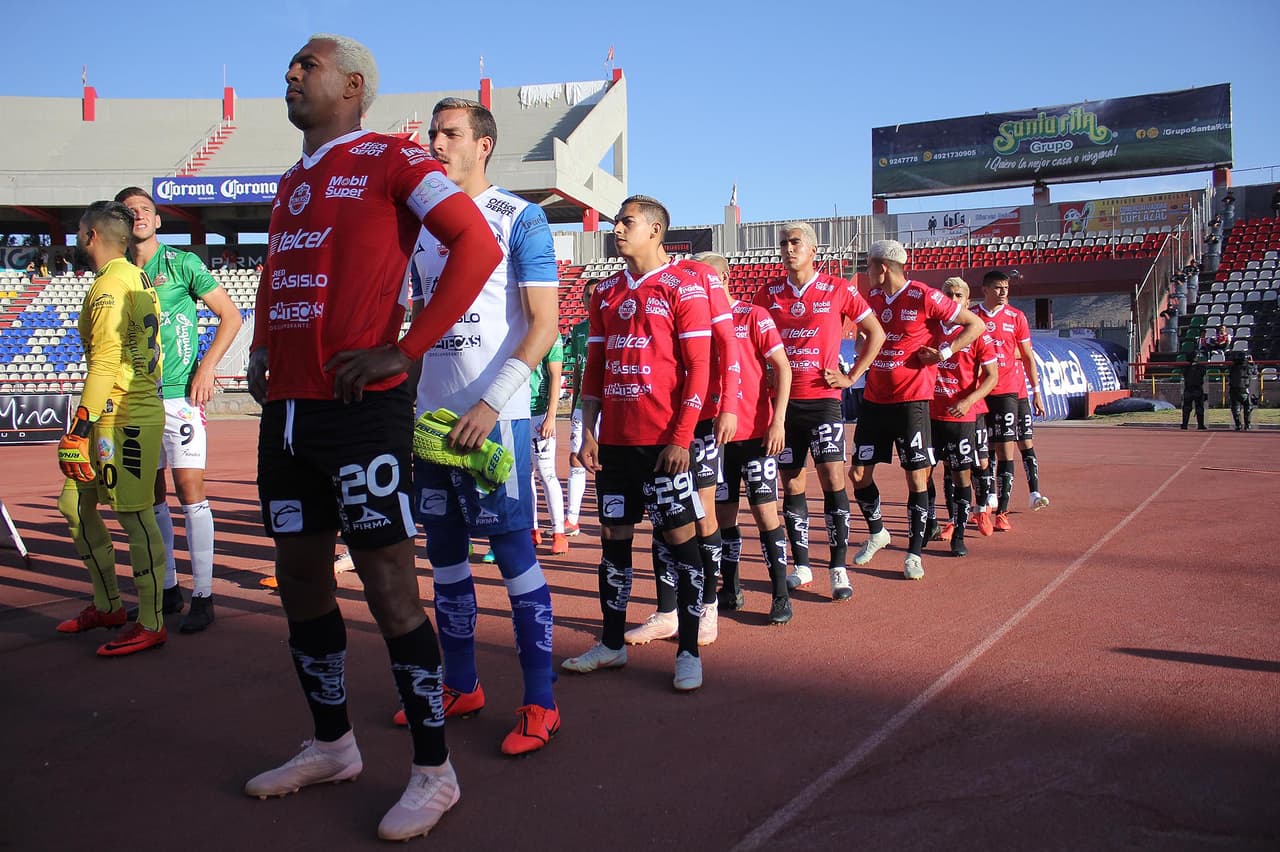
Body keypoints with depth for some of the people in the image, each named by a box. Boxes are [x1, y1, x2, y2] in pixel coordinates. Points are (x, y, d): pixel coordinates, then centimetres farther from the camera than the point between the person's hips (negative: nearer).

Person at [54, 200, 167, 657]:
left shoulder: (109, 284, -12)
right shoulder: (137, 278, 18)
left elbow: (105, 360, -20)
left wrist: (81, 427, -21)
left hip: (125, 418, -10)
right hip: (133, 411, 10)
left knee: (134, 514, -5)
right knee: (75, 506, 16)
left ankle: (151, 624, 2)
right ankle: (107, 605, 25)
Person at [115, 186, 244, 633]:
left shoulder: (182, 263, 0)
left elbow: (230, 315, -1)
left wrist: (206, 368, -10)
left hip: (179, 393, -5)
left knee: (189, 488, -10)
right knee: (150, 495, 9)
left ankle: (203, 597, -5)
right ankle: (168, 589, 21)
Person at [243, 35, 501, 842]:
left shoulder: (393, 161, -4)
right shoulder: (292, 181, 20)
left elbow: (478, 246, -15)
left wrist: (405, 352, -18)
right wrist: (263, 346, 15)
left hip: (361, 408, -8)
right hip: (287, 409, 9)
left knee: (389, 586, -4)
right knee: (301, 579, 15)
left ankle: (434, 771, 12)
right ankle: (332, 745, 33)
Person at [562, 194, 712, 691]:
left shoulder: (684, 287, -4)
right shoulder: (606, 293, 14)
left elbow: (698, 368, -9)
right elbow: (595, 367, 15)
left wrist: (681, 438, -14)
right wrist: (588, 432, 7)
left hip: (663, 440, -6)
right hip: (614, 439, 6)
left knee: (680, 536, 0)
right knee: (614, 537, 11)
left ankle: (688, 652, 9)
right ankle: (612, 644, 23)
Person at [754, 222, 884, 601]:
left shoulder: (838, 289, 0)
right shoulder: (769, 292, 8)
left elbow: (876, 333, 6)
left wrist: (852, 376, 0)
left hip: (823, 398, -3)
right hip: (782, 399, 3)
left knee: (832, 479, -10)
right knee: (792, 484, 6)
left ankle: (839, 568, -3)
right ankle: (801, 566, 16)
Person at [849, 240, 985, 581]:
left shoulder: (924, 297, -11)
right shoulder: (872, 298, 7)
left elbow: (975, 325, -7)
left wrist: (944, 352, -13)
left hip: (911, 401, -6)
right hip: (874, 399, 6)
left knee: (917, 476, -2)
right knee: (859, 473, 6)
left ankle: (915, 552, 10)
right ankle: (876, 533, 29)